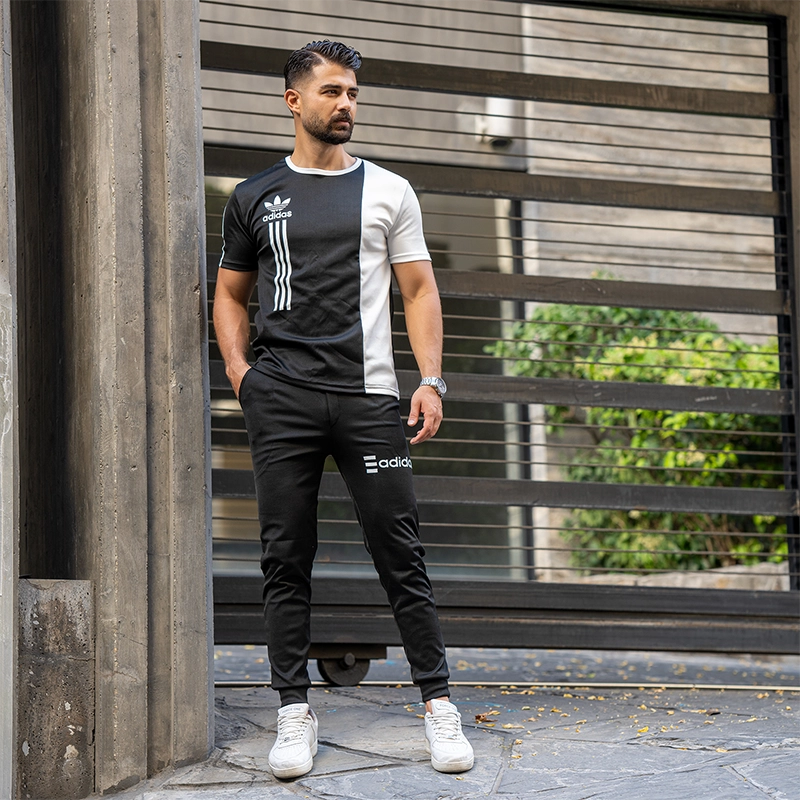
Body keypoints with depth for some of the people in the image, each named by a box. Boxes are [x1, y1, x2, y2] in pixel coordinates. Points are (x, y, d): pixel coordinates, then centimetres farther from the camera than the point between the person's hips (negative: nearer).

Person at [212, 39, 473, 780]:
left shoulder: (387, 191, 12)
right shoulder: (254, 197, 12)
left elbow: (419, 290, 10)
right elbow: (231, 293, 18)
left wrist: (430, 380, -2)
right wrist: (238, 368, 1)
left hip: (369, 396, 0)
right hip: (282, 401, 1)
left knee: (400, 556, -2)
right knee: (286, 559, 0)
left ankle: (438, 705, 3)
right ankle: (295, 713, 5)